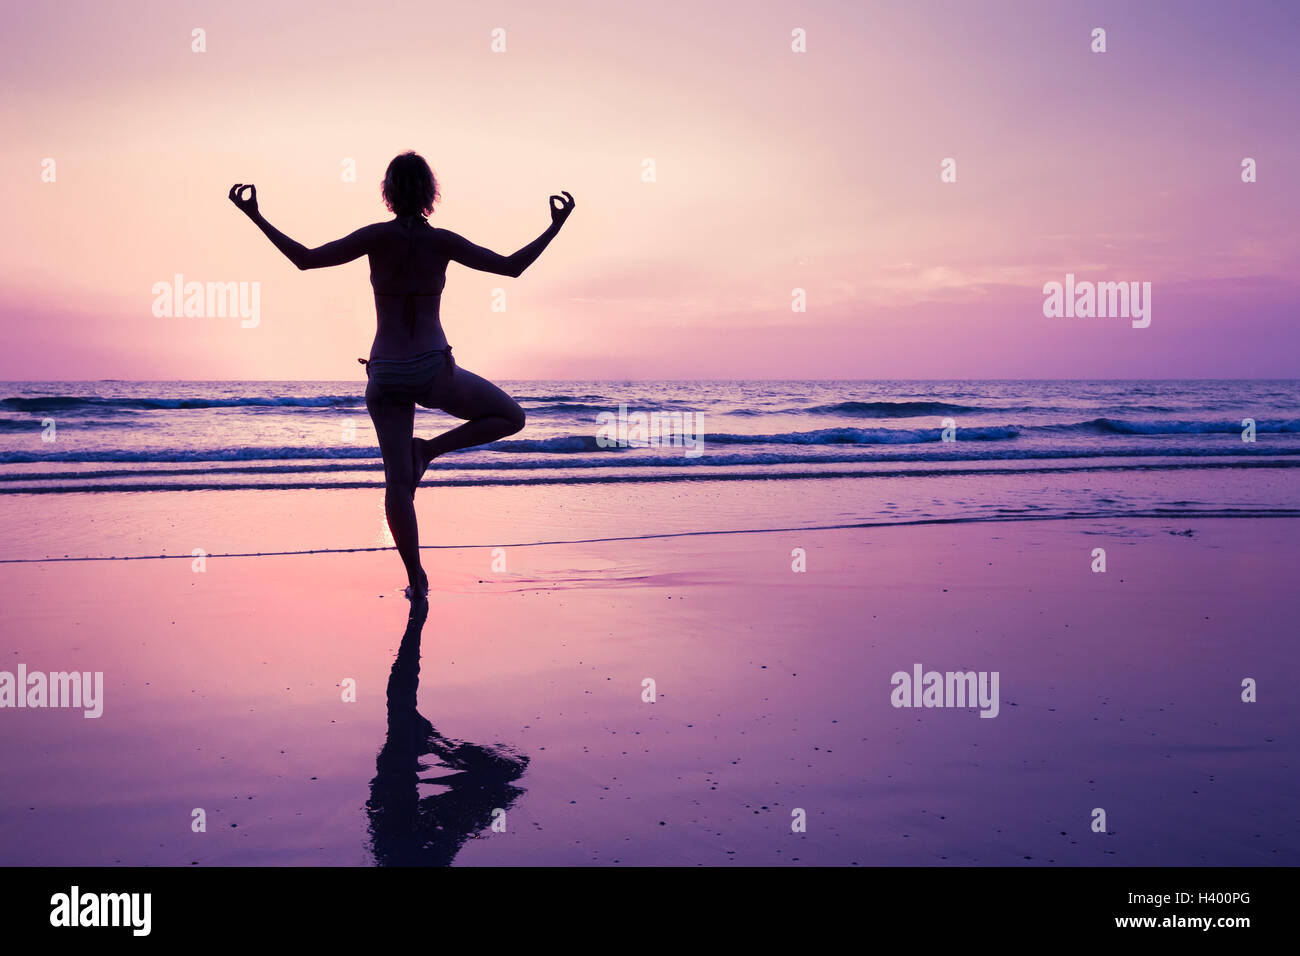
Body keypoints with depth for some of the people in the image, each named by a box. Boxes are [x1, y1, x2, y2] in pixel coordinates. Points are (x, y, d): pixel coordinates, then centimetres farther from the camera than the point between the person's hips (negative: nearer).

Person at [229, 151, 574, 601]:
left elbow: (305, 258, -4)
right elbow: (512, 266, 0)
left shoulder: (377, 237, -4)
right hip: (434, 371, -2)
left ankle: (416, 581, 9)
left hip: (385, 375, 2)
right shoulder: (441, 241, -4)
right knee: (511, 417, 19)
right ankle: (429, 448, 3)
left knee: (398, 482, 8)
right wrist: (556, 226, 11)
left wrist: (255, 216, 4)